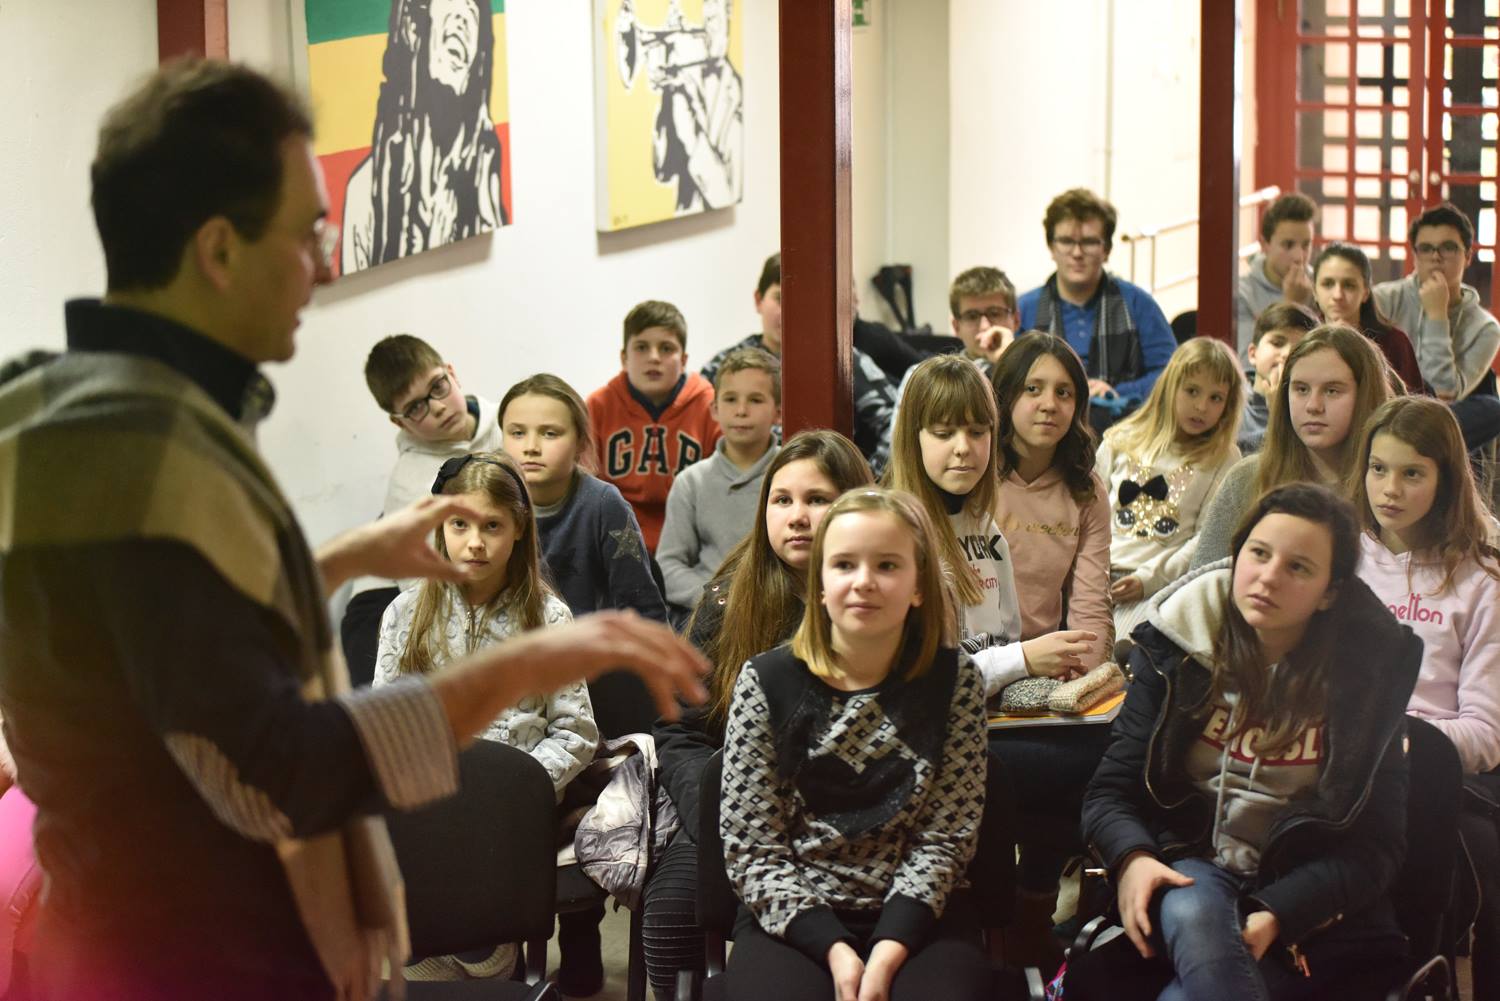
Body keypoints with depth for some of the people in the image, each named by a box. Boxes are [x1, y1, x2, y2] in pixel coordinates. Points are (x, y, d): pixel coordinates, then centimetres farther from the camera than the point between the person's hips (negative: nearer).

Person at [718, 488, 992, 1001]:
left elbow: (945, 837, -3)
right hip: (793, 917, 0)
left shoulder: (954, 682, 0)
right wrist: (834, 950, -15)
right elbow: (749, 848, -5)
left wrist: (889, 950, -16)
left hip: (916, 919, 0)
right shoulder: (765, 682, -3)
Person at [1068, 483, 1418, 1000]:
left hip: (1304, 901, -2)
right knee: (1194, 916, -37)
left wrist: (1277, 914, -19)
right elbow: (1111, 790, 4)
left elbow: (1378, 842, -2)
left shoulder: (1370, 668, -2)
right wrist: (1131, 858, -20)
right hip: (1188, 865, 2)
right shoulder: (1175, 647, 2)